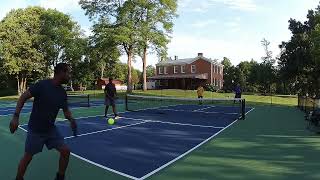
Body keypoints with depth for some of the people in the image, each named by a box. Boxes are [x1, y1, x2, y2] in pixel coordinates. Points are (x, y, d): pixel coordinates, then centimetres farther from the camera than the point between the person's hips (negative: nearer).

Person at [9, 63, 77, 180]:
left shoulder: (62, 93, -1)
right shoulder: (42, 85, -19)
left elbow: (66, 110, 4)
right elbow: (23, 97, -12)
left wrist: (71, 120, -17)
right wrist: (15, 116, -19)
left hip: (51, 129, 5)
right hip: (35, 130, -5)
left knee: (65, 151, 0)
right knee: (28, 157, 9)